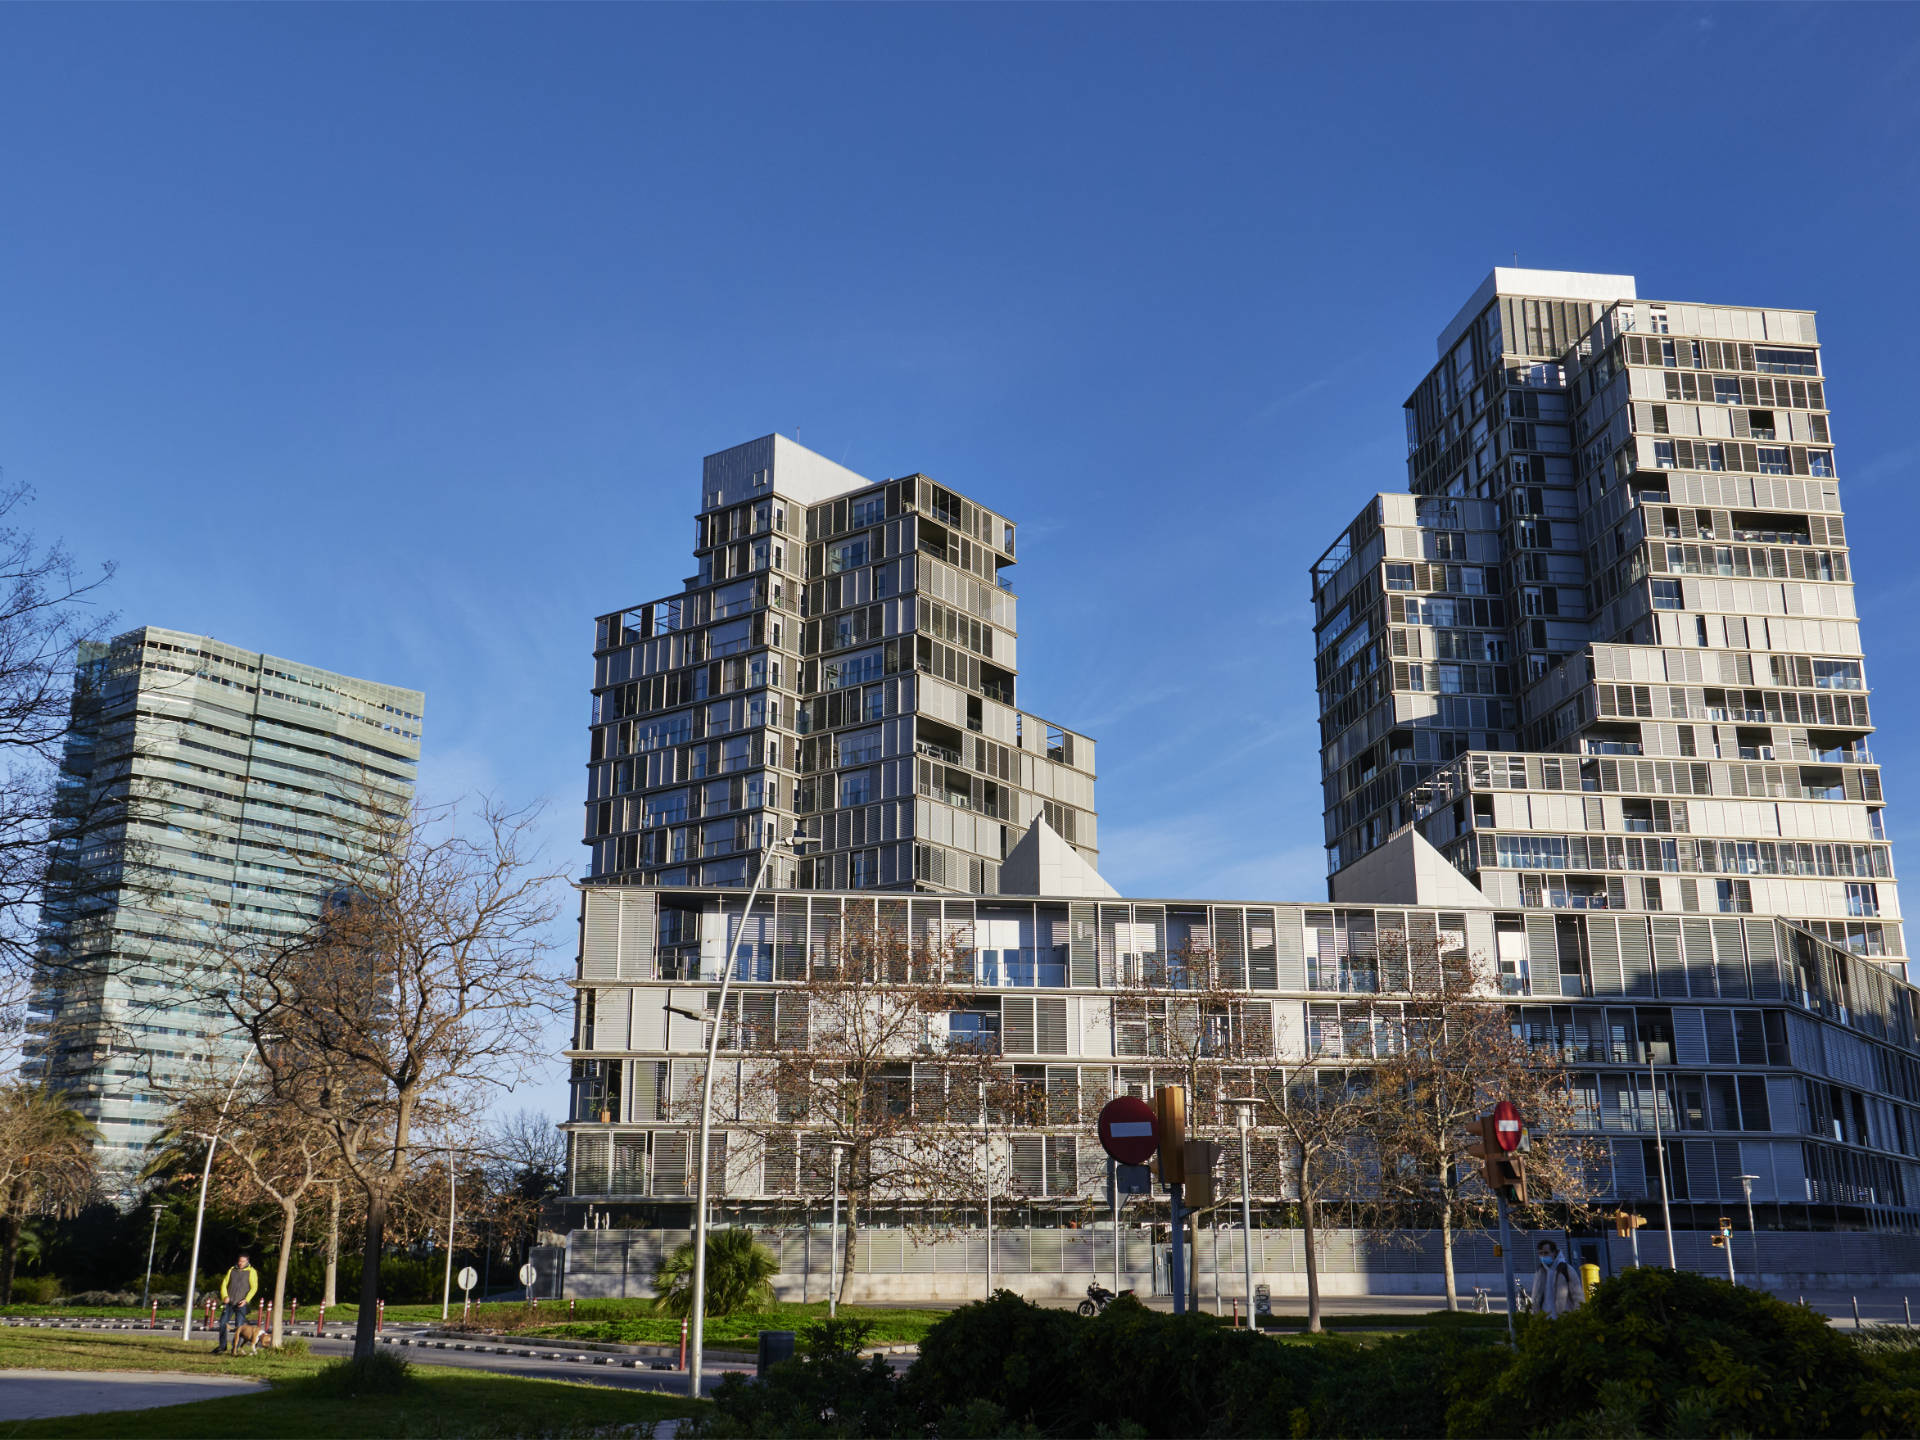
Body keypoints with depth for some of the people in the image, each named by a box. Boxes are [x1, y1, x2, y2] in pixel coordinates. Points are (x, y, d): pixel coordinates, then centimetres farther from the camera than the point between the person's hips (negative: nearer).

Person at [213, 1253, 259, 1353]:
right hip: (229, 1302, 3)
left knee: (239, 1326, -5)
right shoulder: (232, 1270, 12)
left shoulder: (251, 1272, 2)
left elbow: (254, 1287, -2)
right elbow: (224, 1284, 11)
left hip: (241, 1304, -3)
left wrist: (246, 1300, -13)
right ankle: (222, 1347, 12)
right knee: (223, 1323, -1)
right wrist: (225, 1296, -6)